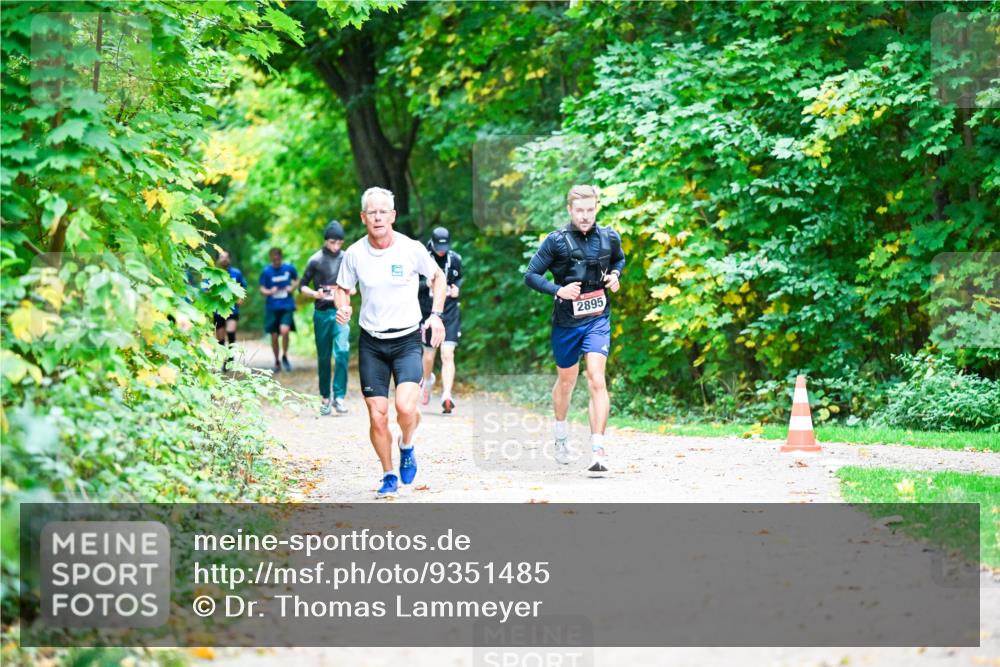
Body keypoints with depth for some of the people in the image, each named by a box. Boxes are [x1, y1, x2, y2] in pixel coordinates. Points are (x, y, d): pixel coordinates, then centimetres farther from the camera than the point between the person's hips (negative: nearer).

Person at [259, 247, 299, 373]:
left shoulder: (289, 268, 0)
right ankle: (277, 362, 23)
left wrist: (293, 287, -4)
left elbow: (297, 280, 16)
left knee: (284, 331, -21)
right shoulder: (266, 271, -2)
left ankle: (284, 356, 3)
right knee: (274, 336, 4)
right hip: (272, 307, 1)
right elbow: (262, 289, 3)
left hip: (287, 306, -1)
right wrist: (269, 292, -18)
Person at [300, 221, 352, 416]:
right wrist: (315, 294, -12)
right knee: (323, 357, 6)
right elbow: (303, 286, 7)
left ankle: (339, 396, -15)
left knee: (342, 351, -18)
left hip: (341, 312, 0)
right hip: (322, 313, 0)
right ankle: (325, 397, 17)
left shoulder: (347, 259, 6)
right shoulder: (316, 260, 2)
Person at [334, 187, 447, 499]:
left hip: (407, 340, -2)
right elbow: (343, 288, 12)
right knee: (377, 416, -1)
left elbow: (437, 277, 9)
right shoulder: (354, 254, -4)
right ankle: (389, 477, 19)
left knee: (405, 407, -20)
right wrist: (342, 308, -10)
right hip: (371, 343, 2)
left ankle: (407, 447, 14)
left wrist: (436, 314, -2)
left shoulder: (412, 249, -8)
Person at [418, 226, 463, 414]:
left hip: (450, 314, 1)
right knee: (429, 355, 12)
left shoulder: (455, 259, 1)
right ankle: (427, 380, 45)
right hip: (428, 313, -1)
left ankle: (447, 396, -18)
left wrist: (457, 288, -2)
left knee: (447, 355, -12)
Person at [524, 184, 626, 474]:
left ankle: (598, 451, -19)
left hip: (598, 320, 0)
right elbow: (531, 275, -7)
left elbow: (620, 259, 20)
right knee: (567, 380, 17)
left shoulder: (609, 237, -2)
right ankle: (560, 433, 45)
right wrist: (558, 290, -21)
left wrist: (615, 274, -1)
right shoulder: (556, 241, -10)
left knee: (596, 379, -16)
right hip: (566, 321, 0)